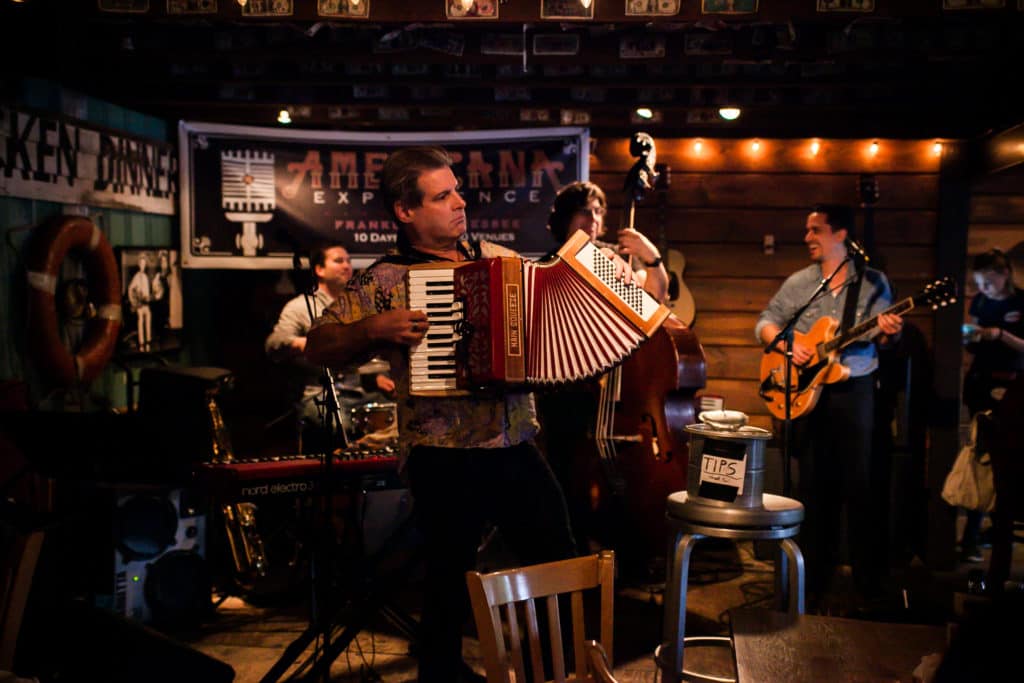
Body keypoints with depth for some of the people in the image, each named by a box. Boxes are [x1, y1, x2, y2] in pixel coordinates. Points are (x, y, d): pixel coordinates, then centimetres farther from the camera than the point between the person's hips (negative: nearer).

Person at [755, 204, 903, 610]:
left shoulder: (873, 282, 4)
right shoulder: (798, 283, 8)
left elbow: (882, 339, 2)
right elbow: (765, 323, 8)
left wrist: (888, 332, -21)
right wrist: (786, 345, -10)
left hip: (855, 390, -2)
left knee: (859, 482, 0)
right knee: (814, 485, 7)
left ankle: (869, 581, 10)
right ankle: (815, 574, 17)